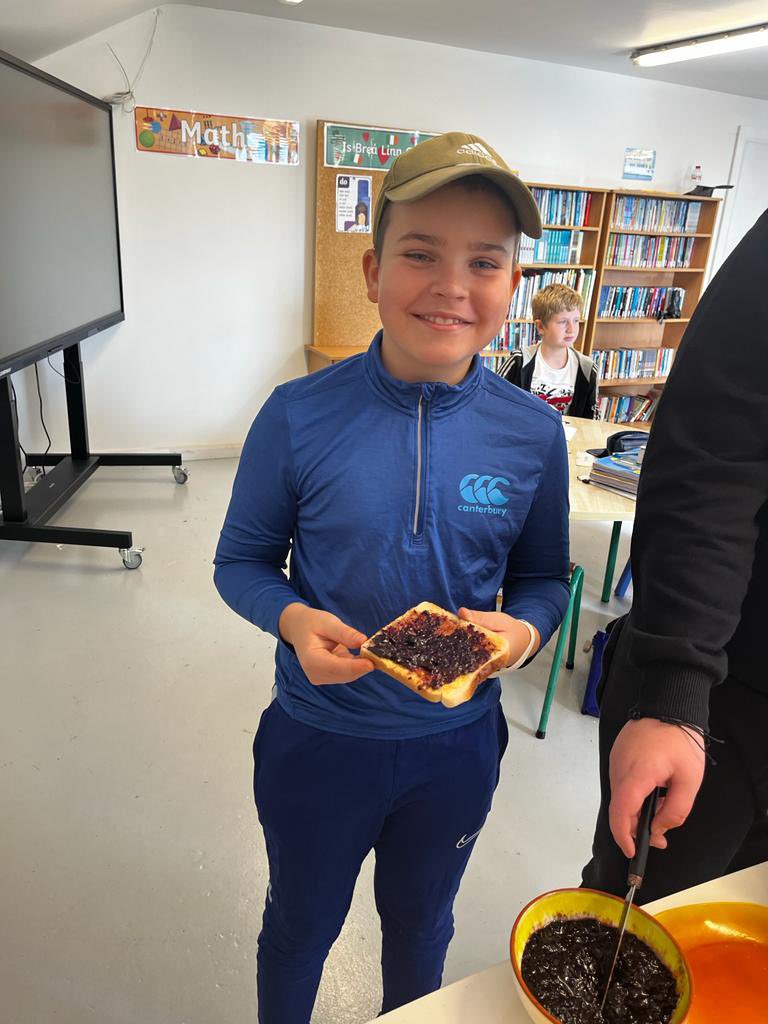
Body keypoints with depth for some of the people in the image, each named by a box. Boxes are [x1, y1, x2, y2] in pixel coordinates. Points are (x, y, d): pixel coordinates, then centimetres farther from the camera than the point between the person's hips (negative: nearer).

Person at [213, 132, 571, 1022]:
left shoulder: (533, 434, -13)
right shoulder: (298, 416, -18)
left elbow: (544, 576, 0)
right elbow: (241, 560, -6)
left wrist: (524, 628, -21)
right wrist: (292, 618, -25)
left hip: (456, 744, 2)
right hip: (317, 738, -1)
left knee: (420, 925, 30)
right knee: (300, 925, 27)